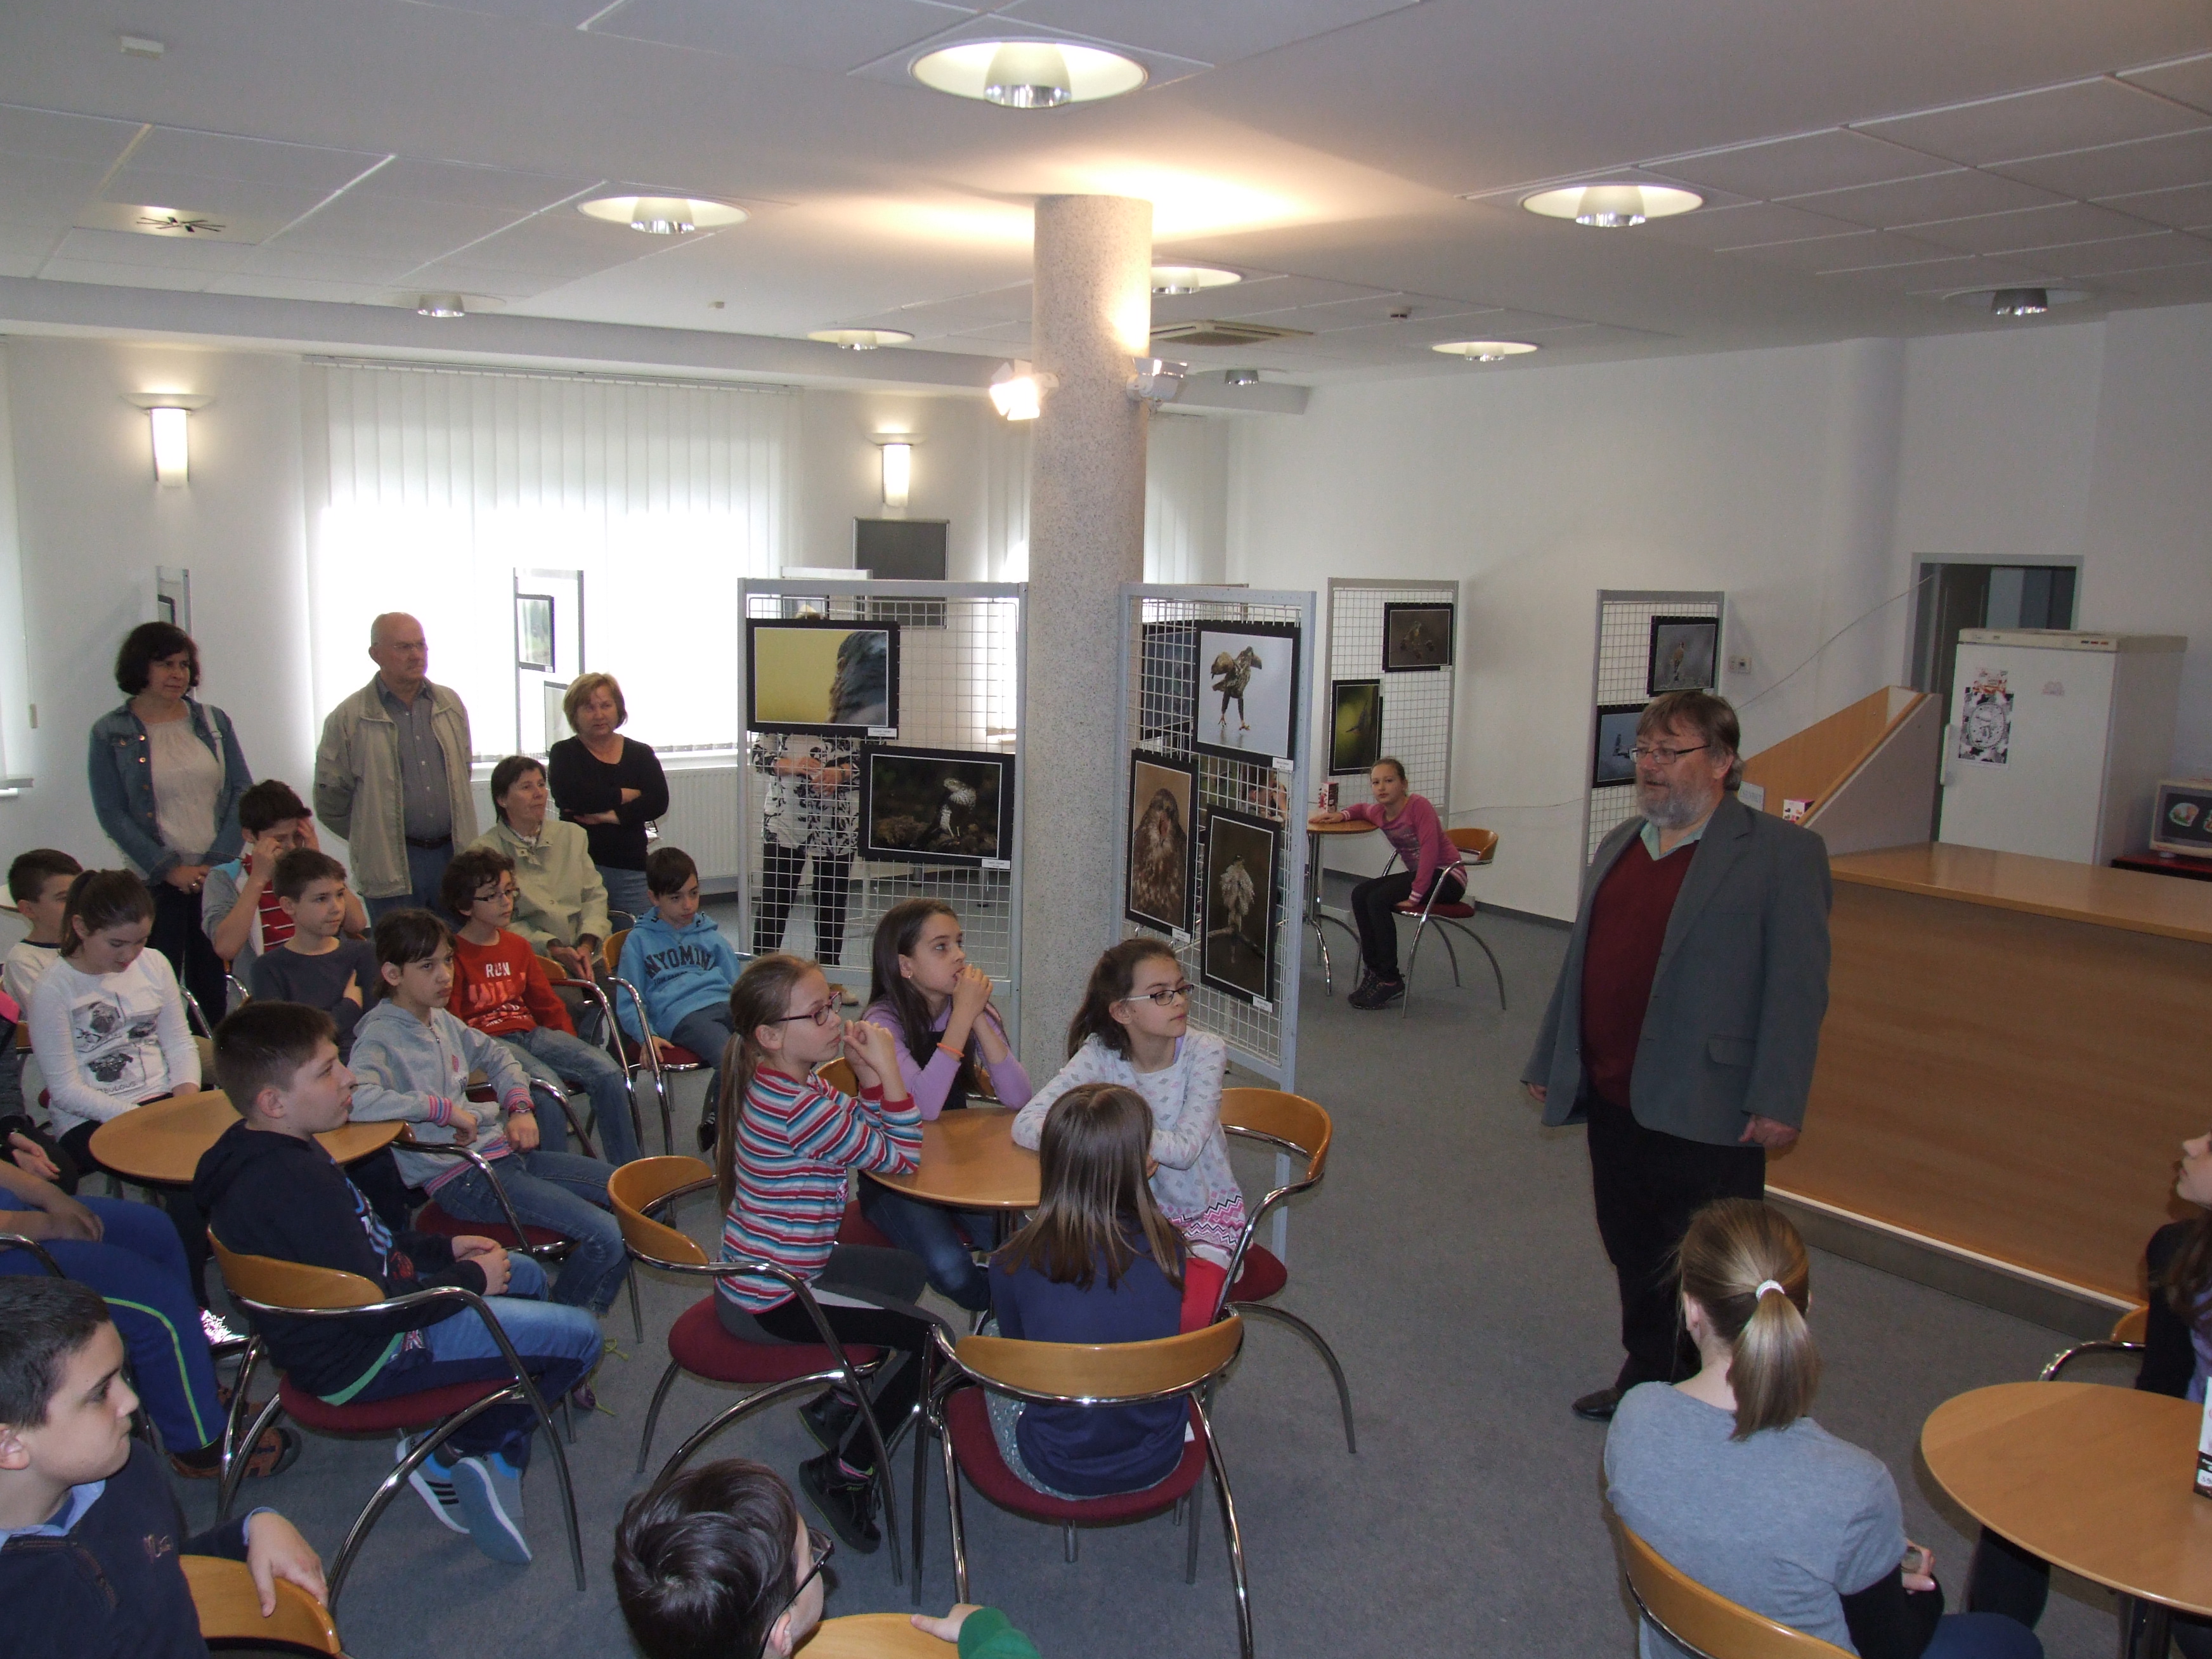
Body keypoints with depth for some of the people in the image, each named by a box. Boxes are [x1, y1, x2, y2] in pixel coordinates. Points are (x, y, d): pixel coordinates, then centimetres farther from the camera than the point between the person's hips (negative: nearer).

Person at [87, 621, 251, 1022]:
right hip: (155, 883, -2)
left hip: (219, 877, 2)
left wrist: (217, 860, -6)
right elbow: (111, 814, -3)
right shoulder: (110, 733, 1)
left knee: (213, 987, 4)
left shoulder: (213, 721, 8)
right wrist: (169, 868, -9)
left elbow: (243, 792, 5)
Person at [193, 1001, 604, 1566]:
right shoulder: (297, 1185, -33)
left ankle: (501, 1455, 18)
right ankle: (460, 1451, 9)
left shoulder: (262, 1149, 2)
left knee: (528, 1276, 25)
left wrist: (443, 1248, 8)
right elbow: (376, 1308, -30)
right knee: (579, 1336, -10)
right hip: (366, 1361, -11)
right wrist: (472, 1279, -14)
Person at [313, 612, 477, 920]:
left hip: (453, 856, 4)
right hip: (391, 868, -4)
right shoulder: (349, 718, -4)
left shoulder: (451, 706, 10)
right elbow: (330, 803, 2)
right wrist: (369, 840, 8)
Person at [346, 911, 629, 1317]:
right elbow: (355, 1099, -35)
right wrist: (445, 1108, -26)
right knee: (605, 1237, -21)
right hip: (460, 1177, -9)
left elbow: (497, 1057, 27)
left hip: (502, 1149, 9)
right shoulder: (380, 1037, -14)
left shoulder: (441, 1020, 11)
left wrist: (520, 1107, 8)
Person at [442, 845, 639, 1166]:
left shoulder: (518, 947, 18)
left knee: (607, 1070, -15)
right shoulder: (454, 955, -4)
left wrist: (572, 1052, 9)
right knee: (549, 1085, -34)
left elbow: (547, 1004, 20)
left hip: (532, 1033, 7)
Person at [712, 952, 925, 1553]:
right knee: (929, 1336, -10)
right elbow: (902, 1156, -22)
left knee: (906, 1273, 26)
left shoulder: (782, 1086, 1)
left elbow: (866, 1134, 8)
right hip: (769, 1301, -10)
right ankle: (842, 1471, 5)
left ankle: (840, 1402, 32)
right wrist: (886, 1068, -23)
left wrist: (869, 1074, -9)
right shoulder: (799, 1109, -30)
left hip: (774, 1268, 10)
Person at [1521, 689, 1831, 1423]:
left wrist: (1777, 1101, -16)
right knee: (1633, 1258, 18)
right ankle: (1645, 1379, 36)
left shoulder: (1782, 852, -6)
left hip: (1706, 1110, -6)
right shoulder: (1618, 845, 14)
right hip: (1612, 1102, 7)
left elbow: (1798, 986, -11)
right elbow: (1580, 963, 19)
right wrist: (1548, 1062, 19)